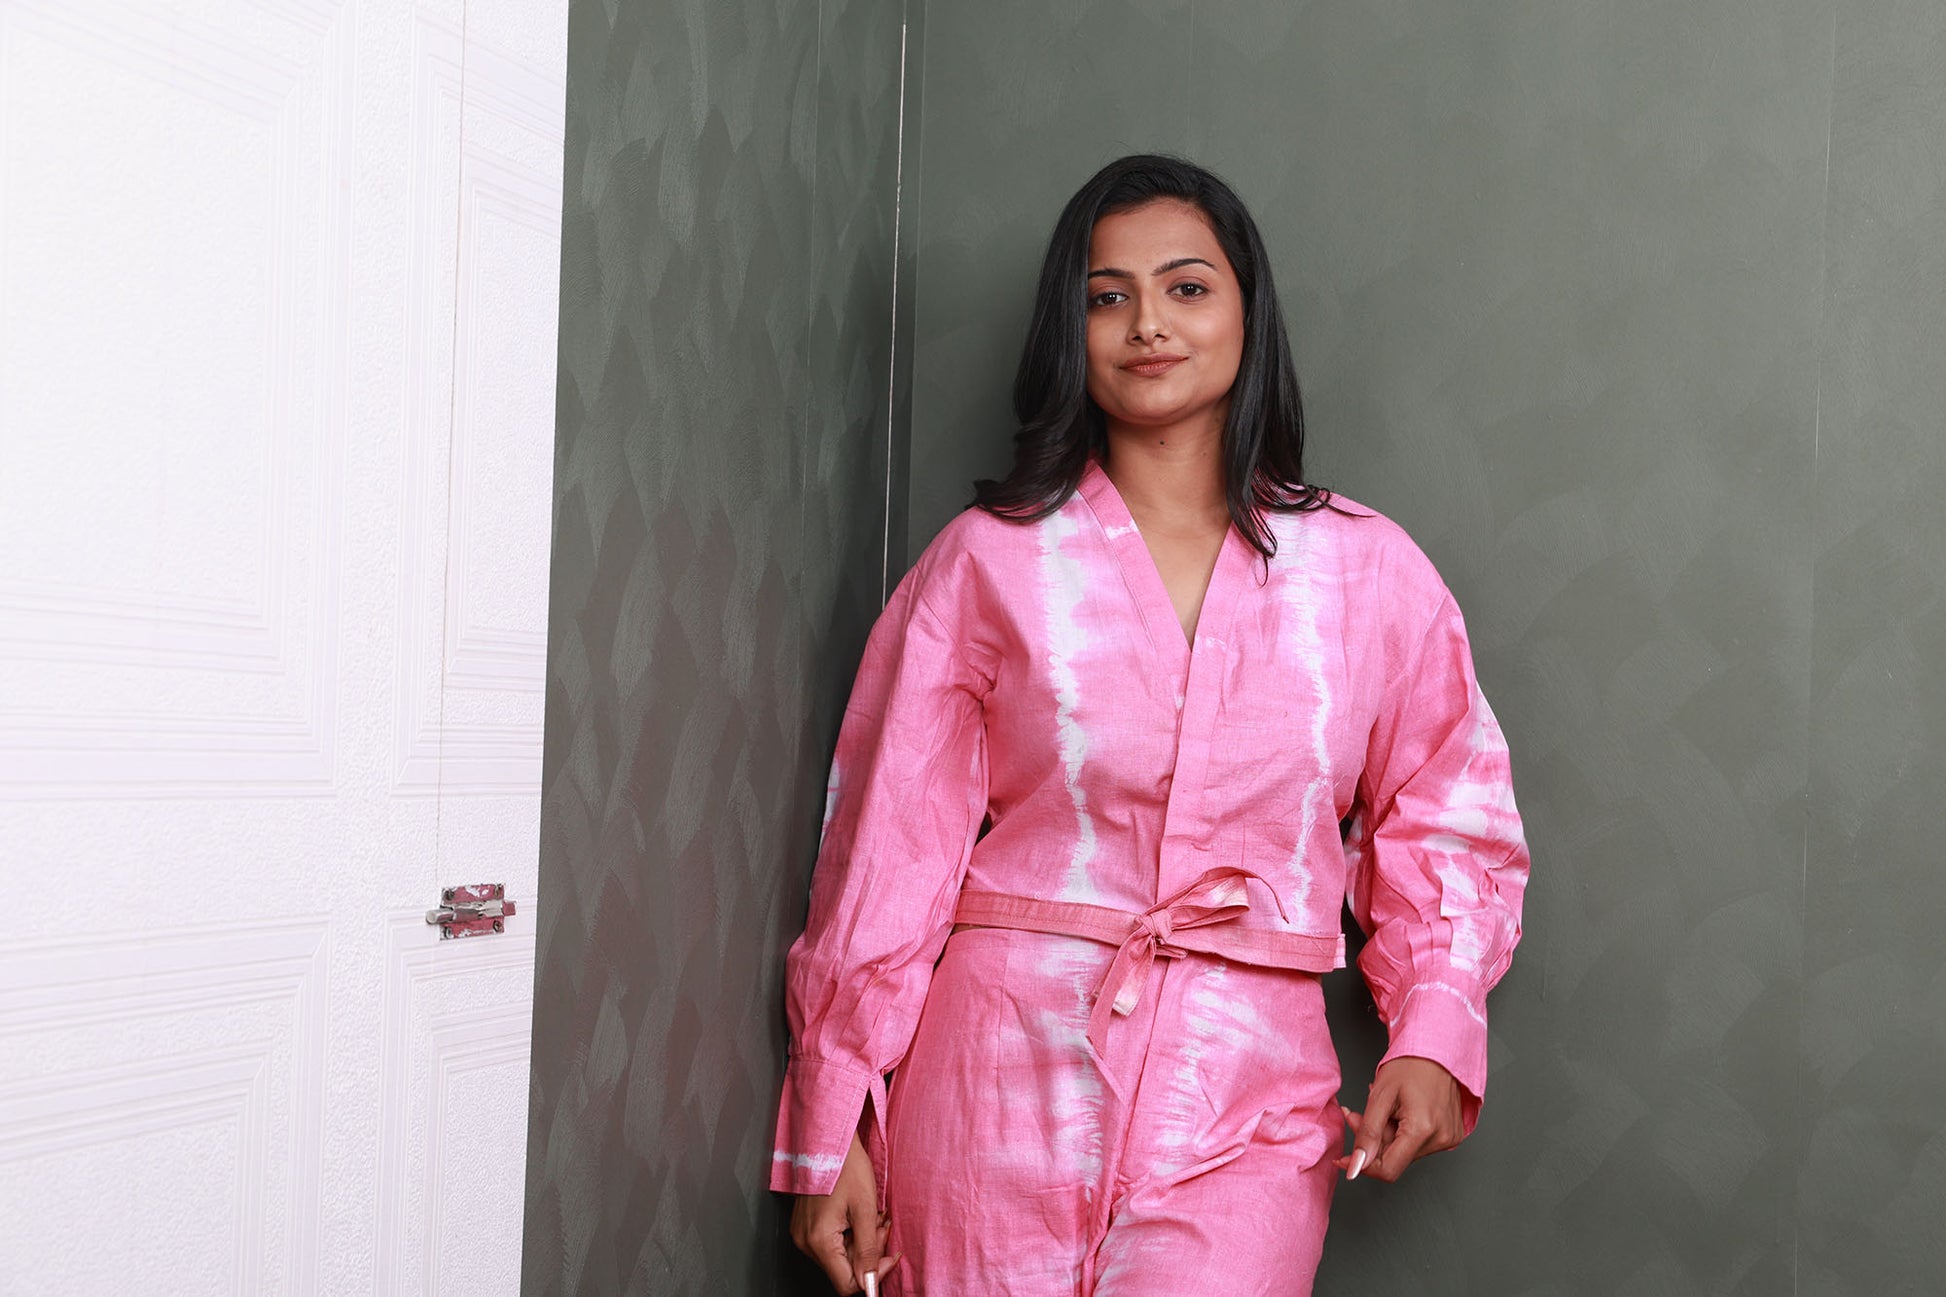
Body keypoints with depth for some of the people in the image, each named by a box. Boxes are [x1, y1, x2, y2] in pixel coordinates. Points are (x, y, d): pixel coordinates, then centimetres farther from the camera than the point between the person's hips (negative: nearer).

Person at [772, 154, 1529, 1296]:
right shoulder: (987, 561, 2)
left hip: (1244, 1109, 0)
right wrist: (830, 1136, 3)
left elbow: (1444, 821, 11)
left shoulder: (1370, 573, 5)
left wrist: (1434, 1031, -6)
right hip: (1003, 1078, 0)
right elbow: (890, 849, 2)